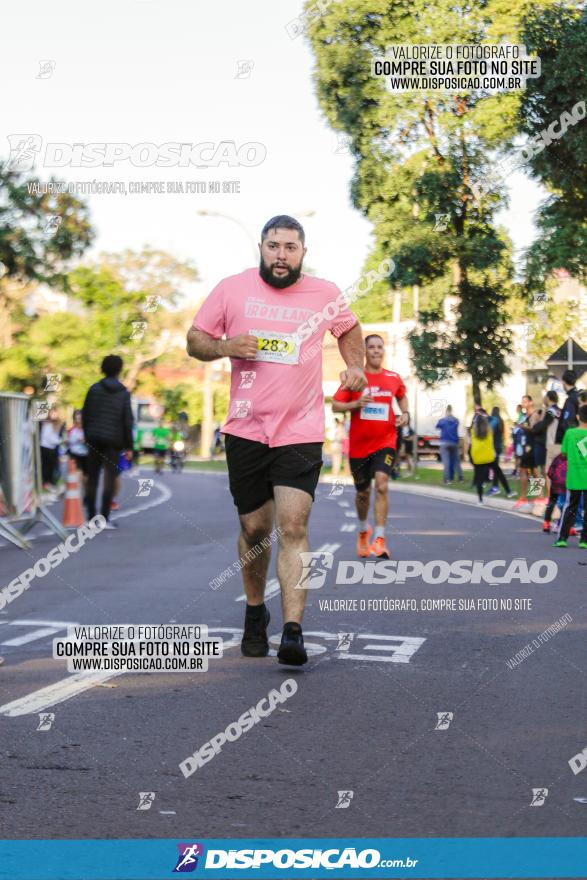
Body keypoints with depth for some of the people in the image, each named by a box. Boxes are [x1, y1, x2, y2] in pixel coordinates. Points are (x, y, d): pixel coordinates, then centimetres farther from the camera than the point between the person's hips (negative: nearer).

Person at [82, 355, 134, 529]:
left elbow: (85, 415, 3)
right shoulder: (124, 393, -1)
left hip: (94, 438, 2)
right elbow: (127, 421, -3)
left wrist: (87, 436, 13)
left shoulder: (94, 389, 3)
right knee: (109, 480, 0)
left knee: (92, 479, 7)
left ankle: (91, 517, 8)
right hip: (113, 440, -2)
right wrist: (128, 446, 1)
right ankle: (105, 519, -3)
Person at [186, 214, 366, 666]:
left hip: (301, 431, -1)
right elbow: (195, 341, 7)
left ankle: (293, 632, -18)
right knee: (254, 529, 9)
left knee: (293, 527, -15)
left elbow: (350, 329, 24)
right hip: (246, 430, 1)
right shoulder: (231, 289, 1)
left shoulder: (325, 294, 3)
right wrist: (224, 346, -14)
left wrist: (355, 366, 6)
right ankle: (255, 612, 33)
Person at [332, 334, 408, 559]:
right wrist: (357, 403, -20)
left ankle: (379, 539, -22)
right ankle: (363, 530, 42)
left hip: (385, 442, 0)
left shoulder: (394, 378, 3)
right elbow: (335, 406, -4)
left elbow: (401, 396, 24)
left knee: (382, 484, -21)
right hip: (359, 445, 0)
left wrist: (405, 413, 6)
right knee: (363, 492, 13)